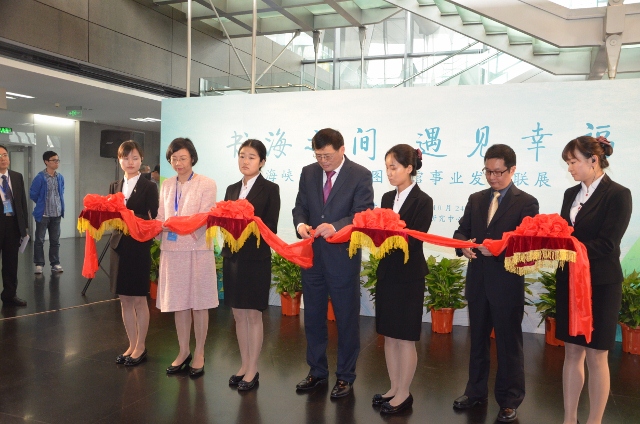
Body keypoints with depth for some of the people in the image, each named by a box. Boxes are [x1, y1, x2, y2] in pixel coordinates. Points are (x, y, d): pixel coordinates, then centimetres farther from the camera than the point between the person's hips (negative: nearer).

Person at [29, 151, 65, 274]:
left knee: (55, 240, 9)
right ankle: (39, 264, 13)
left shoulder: (60, 178, 5)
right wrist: (42, 204, 7)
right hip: (43, 214, -4)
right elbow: (32, 194, -5)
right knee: (39, 240, 5)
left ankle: (55, 264, 16)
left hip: (57, 214, 4)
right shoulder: (40, 178, -12)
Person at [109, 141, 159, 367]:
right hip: (119, 245, 5)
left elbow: (153, 220, -11)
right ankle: (132, 345, 22)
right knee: (125, 299, 10)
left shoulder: (149, 187, -4)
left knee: (139, 299, 3)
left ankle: (141, 347, 16)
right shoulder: (114, 187, 12)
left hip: (139, 247, -5)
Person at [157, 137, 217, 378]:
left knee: (199, 304, 5)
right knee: (178, 304, 11)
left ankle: (199, 354, 18)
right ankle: (183, 352, 24)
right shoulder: (167, 185, 12)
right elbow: (161, 217, 9)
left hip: (197, 250, -4)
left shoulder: (206, 185, -3)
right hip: (172, 250, 4)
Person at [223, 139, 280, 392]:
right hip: (232, 257, 6)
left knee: (253, 314, 2)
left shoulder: (269, 189, -4)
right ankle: (244, 365, 24)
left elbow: (270, 228, -10)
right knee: (238, 314, 12)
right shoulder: (232, 189, 12)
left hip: (256, 259, -5)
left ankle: (253, 370, 14)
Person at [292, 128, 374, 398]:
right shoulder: (308, 173, 6)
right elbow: (300, 207, 8)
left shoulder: (361, 175, -8)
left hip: (343, 257, -4)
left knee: (347, 319, 8)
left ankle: (345, 376, 25)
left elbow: (362, 214, -16)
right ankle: (317, 371, 33)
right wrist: (301, 224, -15)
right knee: (313, 317, 15)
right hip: (312, 255, 5)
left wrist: (335, 226, -32)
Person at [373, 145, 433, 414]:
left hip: (409, 277, -7)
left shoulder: (422, 201, -10)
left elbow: (414, 240, -16)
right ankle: (394, 389, 27)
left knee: (405, 338, 4)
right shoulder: (388, 198, 9)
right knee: (389, 335, 13)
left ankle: (404, 394, 18)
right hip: (387, 273, 7)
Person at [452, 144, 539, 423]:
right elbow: (461, 231, 8)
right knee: (477, 340, 17)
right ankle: (476, 391, 33)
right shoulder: (475, 199, 10)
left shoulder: (526, 203, -6)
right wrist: (464, 245, -14)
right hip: (477, 281, 5)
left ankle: (509, 401, 22)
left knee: (508, 343, 7)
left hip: (507, 284, -5)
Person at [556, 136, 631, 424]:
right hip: (569, 282, 6)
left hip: (600, 285, -6)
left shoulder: (618, 194, -9)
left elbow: (606, 244, -17)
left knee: (596, 356, 5)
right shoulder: (571, 194, 10)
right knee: (572, 352, 12)